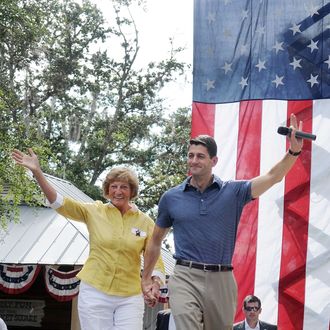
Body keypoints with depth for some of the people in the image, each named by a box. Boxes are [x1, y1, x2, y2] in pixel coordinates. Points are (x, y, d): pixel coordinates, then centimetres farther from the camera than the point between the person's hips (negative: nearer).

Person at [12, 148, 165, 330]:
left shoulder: (145, 222, 4)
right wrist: (37, 172, -20)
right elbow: (60, 203, -8)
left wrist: (155, 281, -13)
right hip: (94, 292, 0)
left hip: (130, 296, 1)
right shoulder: (95, 211, 2)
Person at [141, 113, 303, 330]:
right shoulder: (171, 198, 6)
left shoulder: (233, 192, 4)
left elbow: (272, 177, -7)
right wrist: (146, 279, 18)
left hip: (221, 280, 2)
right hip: (185, 278, -1)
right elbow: (156, 240, 17)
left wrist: (293, 151, -24)